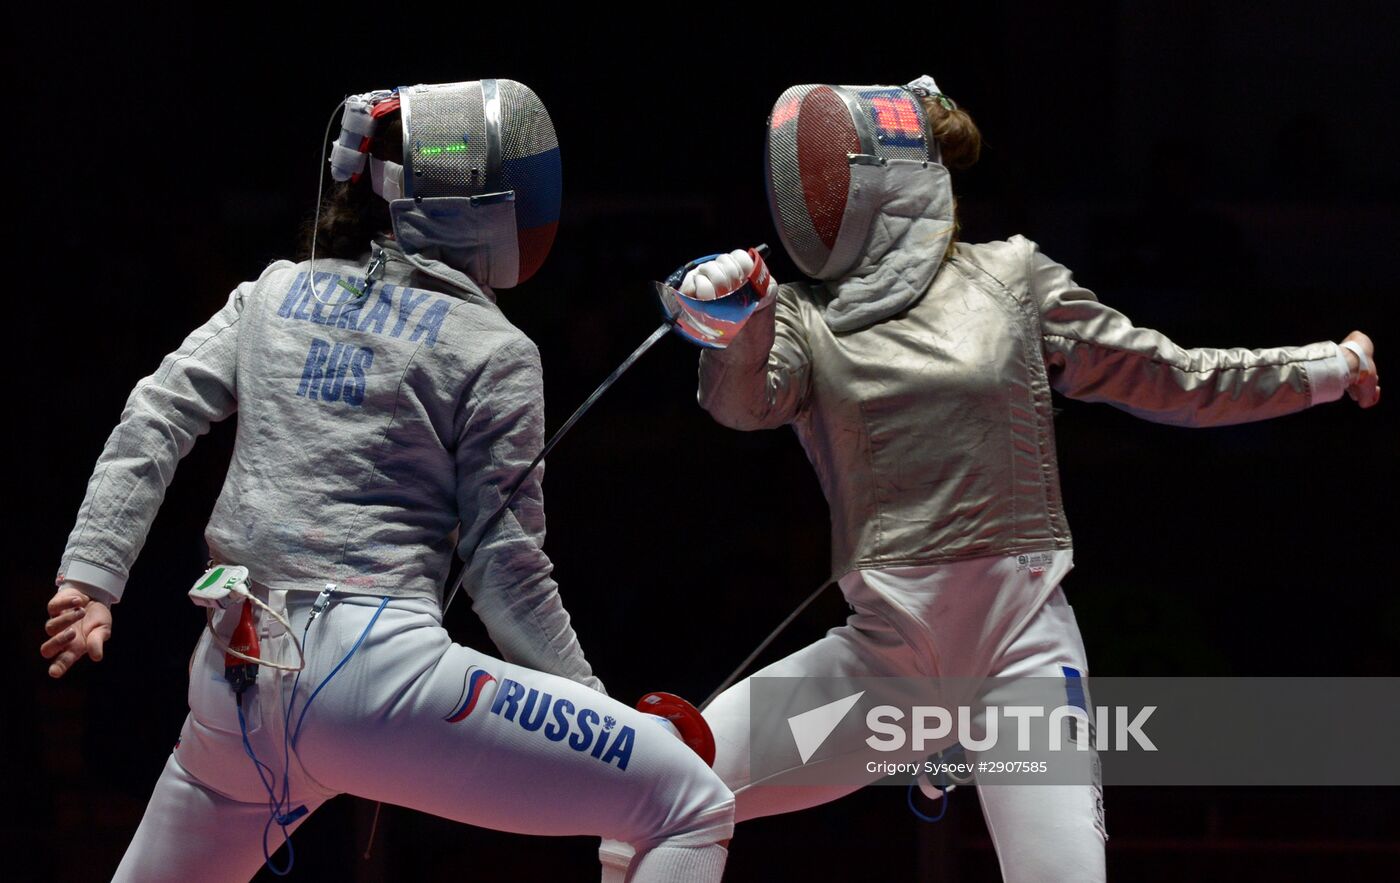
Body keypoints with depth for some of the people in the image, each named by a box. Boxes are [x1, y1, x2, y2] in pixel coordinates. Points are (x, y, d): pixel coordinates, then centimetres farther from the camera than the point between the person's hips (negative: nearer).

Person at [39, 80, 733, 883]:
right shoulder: (493, 352, 0)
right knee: (693, 810, -2)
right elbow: (506, 565, -2)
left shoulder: (278, 293, 14)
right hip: (372, 667, -6)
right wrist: (593, 704, 7)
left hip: (235, 678, 6)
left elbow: (154, 425, 7)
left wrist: (90, 576, 6)